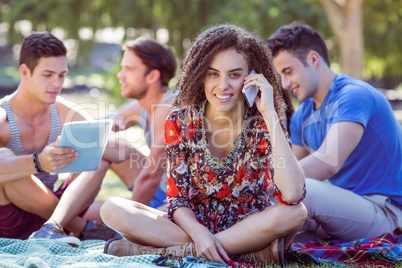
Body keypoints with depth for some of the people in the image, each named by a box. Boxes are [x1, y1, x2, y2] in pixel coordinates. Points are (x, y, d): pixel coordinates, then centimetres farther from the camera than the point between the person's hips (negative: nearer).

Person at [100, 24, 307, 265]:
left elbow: (293, 195, -29)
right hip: (194, 225, 2)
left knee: (294, 213, -34)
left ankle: (155, 250, -26)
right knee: (113, 209, -18)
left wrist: (270, 114, -27)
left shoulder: (264, 125, -12)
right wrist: (198, 233, -26)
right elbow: (178, 198, -4)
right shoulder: (180, 122, -6)